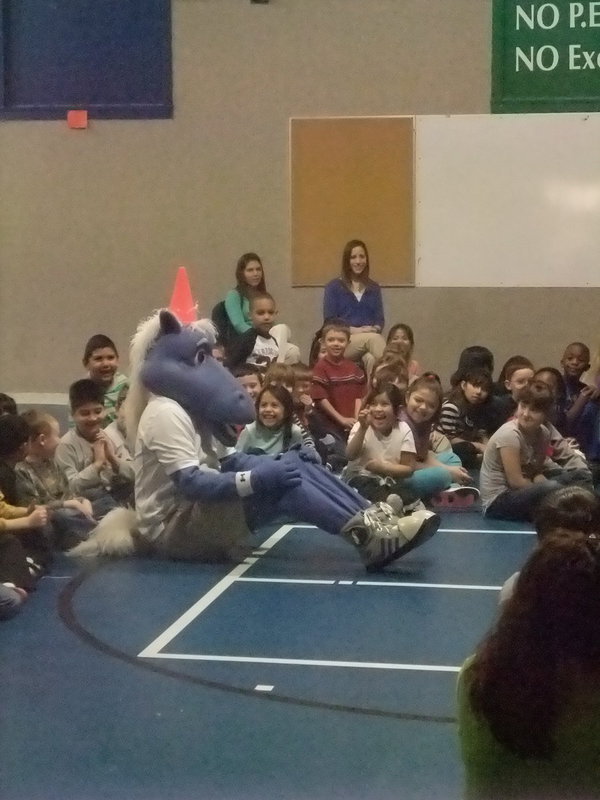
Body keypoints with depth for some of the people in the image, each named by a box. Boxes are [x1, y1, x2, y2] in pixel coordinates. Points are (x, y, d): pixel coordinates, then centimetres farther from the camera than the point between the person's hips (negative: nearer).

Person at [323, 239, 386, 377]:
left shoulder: (374, 288, 21)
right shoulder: (334, 287, 9)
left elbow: (380, 320, 16)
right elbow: (329, 320, 1)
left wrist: (375, 329, -9)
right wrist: (354, 330, -13)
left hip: (370, 337, 3)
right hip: (343, 342, -3)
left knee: (371, 359, -37)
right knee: (374, 338, -36)